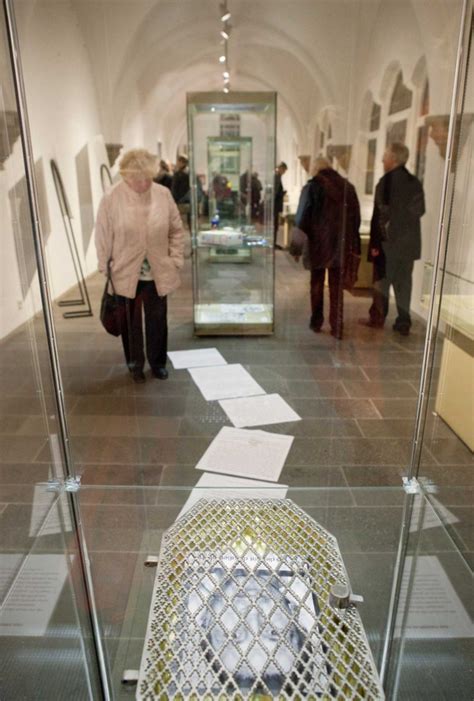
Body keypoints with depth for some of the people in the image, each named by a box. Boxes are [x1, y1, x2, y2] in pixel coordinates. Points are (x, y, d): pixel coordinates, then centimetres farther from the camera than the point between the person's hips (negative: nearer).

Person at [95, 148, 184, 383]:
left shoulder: (163, 194, -5)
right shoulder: (111, 199, -11)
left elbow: (176, 230, 4)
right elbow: (103, 237, -6)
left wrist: (176, 260, 1)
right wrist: (105, 269, -5)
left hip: (158, 273, 2)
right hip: (126, 273, -1)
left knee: (157, 320, 12)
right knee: (131, 322, 12)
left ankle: (158, 362, 32)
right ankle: (135, 364, 31)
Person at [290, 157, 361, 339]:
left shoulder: (312, 187, -6)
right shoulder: (348, 187, 6)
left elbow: (301, 218, -7)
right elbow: (356, 218, 8)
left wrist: (297, 247, -2)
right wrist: (354, 246, 12)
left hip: (319, 243, -2)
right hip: (342, 244, 3)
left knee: (317, 284, 14)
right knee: (337, 287, 7)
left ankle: (316, 322, 20)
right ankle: (337, 327, 8)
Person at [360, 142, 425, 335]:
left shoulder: (386, 181, -12)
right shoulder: (415, 182, 7)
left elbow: (379, 214, -15)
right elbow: (420, 210, 13)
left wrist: (374, 242, -13)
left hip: (388, 240, -5)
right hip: (409, 241, 5)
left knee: (382, 281, 7)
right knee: (403, 283, 9)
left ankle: (378, 318, 16)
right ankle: (403, 323, 11)